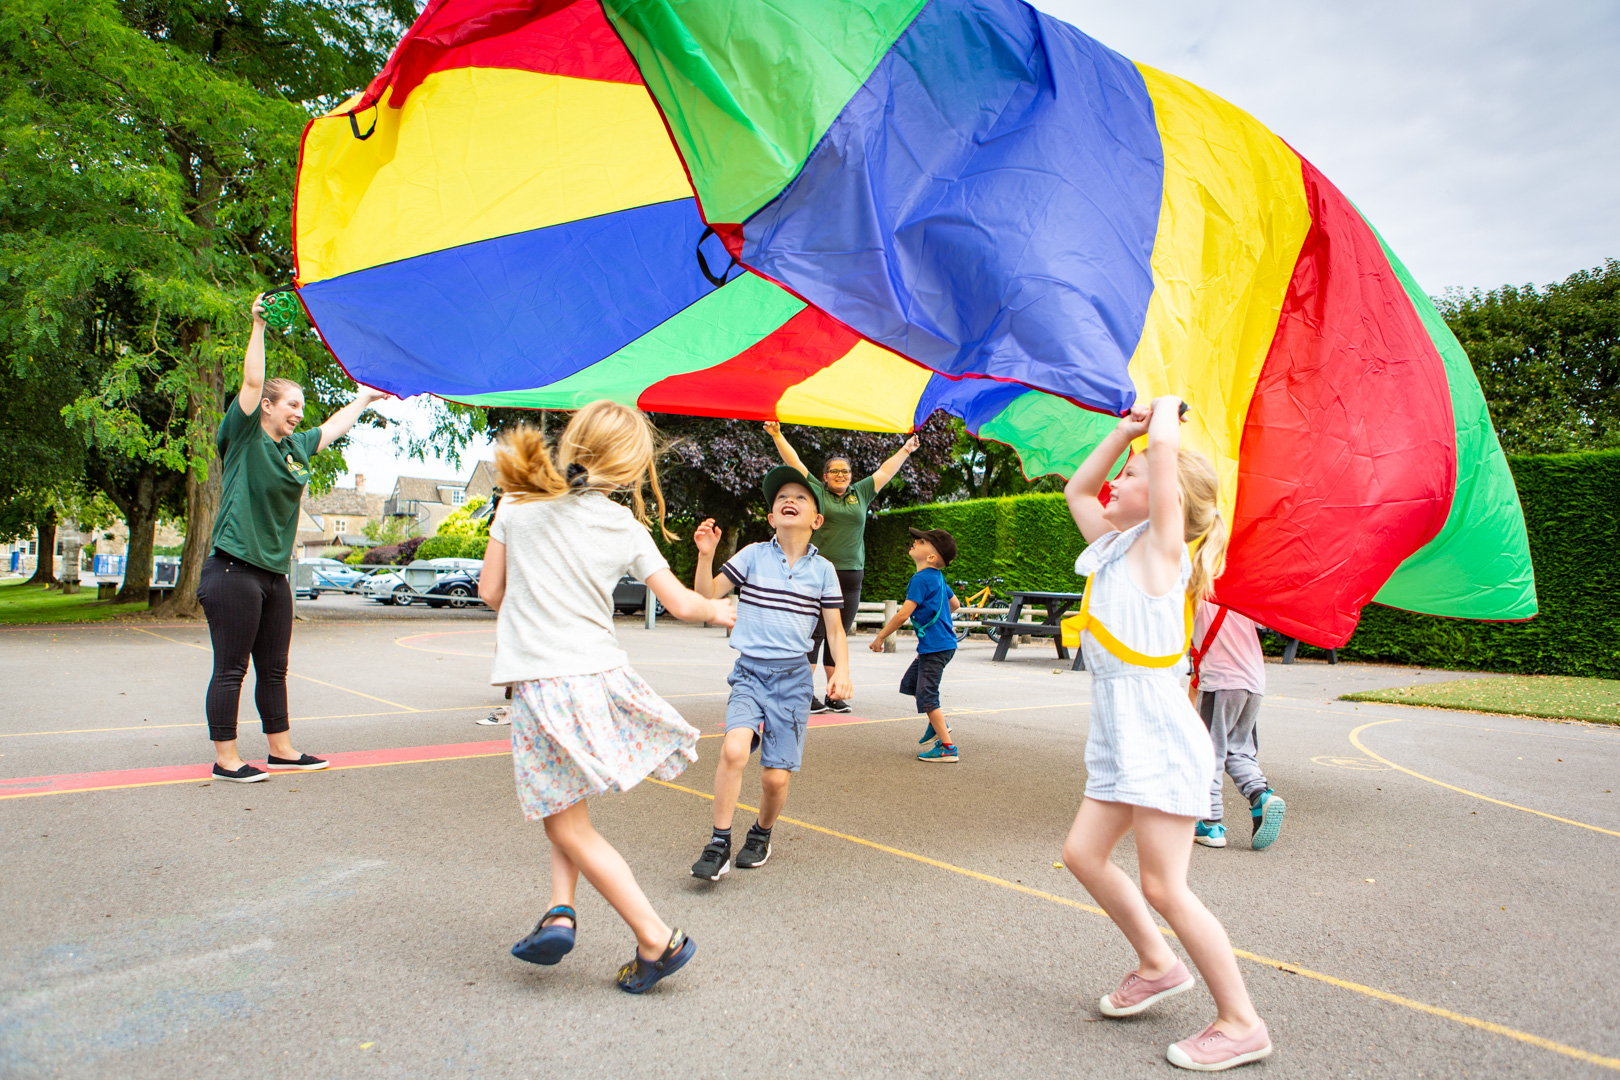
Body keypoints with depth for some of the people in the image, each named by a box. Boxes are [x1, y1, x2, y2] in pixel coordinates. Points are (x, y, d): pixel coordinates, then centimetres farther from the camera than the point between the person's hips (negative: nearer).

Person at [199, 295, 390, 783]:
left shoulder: (296, 447, 14)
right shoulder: (244, 438, -5)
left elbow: (333, 426, 31)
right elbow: (252, 380, -15)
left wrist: (366, 398, 42)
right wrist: (258, 325, -17)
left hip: (274, 574, 8)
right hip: (234, 571, -7)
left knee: (273, 669, 14)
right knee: (230, 670, 0)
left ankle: (281, 750, 23)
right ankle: (226, 759, 9)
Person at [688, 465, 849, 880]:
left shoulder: (822, 570, 5)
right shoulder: (752, 556, 3)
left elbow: (834, 629, 9)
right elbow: (706, 596, 3)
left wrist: (841, 670, -6)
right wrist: (705, 555, -11)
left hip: (793, 678, 1)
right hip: (749, 674, -1)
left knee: (776, 776, -2)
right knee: (734, 749, -25)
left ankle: (761, 834, 30)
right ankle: (719, 844, -8)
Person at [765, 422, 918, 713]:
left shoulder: (860, 493, 16)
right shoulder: (817, 492, 5)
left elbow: (885, 471, 26)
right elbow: (794, 462, 4)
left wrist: (905, 450, 35)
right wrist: (777, 435, 1)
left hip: (851, 577, 4)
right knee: (813, 635, -5)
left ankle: (833, 695, 15)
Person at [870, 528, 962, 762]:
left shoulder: (920, 579, -17)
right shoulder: (938, 578, 10)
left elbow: (903, 614, -21)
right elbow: (955, 604, 23)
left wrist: (880, 637, -12)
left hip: (935, 646, -10)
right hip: (940, 644, 10)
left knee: (926, 695, -5)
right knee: (909, 683, 19)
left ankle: (947, 747, -1)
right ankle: (938, 723, 29)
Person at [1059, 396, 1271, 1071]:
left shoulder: (1162, 544, -10)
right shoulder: (1114, 545, 13)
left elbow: (1166, 446, -23)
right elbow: (1077, 489, 26)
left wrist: (1164, 410, -3)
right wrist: (1124, 430, 18)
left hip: (1159, 739, -9)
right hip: (1120, 737, 9)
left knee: (1162, 887, -3)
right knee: (1082, 854, 13)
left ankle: (1241, 1024, 13)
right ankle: (1157, 965, 31)